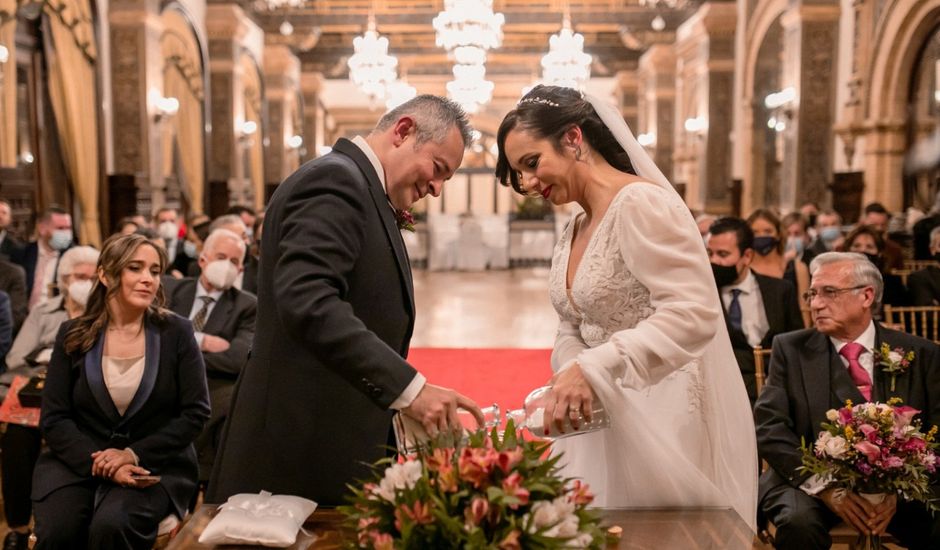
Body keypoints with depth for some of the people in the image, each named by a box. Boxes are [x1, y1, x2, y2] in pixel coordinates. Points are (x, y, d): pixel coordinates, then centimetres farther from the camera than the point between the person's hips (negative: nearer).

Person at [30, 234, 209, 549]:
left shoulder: (176, 332, -1)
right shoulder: (73, 335, 3)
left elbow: (196, 412, -4)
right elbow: (53, 418, -1)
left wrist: (134, 454, -15)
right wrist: (100, 464, -17)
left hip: (154, 465, -1)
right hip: (78, 462, 2)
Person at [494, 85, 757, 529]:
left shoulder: (642, 203, -15)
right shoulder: (573, 232, 11)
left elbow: (693, 314, -25)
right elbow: (571, 333, 11)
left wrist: (591, 369, -31)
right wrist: (571, 379, -11)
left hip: (664, 421, -7)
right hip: (604, 419, 8)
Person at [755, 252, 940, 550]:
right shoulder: (790, 349, 5)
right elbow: (769, 426, -4)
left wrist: (897, 489, -16)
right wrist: (825, 487, -17)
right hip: (807, 479, -1)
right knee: (799, 522, -32)